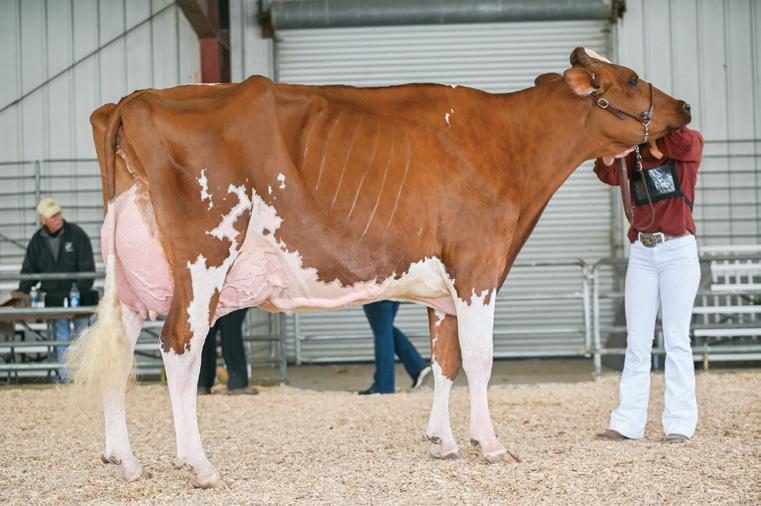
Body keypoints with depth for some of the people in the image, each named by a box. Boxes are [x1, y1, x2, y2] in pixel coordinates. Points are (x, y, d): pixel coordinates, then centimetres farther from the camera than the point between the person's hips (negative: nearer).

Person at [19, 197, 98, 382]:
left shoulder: (76, 234, -6)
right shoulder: (37, 240, 4)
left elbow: (87, 267, -9)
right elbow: (29, 270, 9)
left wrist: (81, 290, -19)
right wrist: (22, 294, -2)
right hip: (54, 297, 3)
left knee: (81, 334, 1)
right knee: (60, 337, 5)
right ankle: (64, 375, 8)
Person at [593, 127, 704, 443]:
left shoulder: (690, 148, 1)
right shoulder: (634, 158, 10)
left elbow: (685, 141, -22)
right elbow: (608, 174, -9)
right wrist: (610, 157, -30)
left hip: (678, 251, -4)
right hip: (642, 253, 4)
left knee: (676, 339, -3)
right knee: (636, 342, 5)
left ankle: (680, 424, 1)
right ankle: (627, 423, 7)